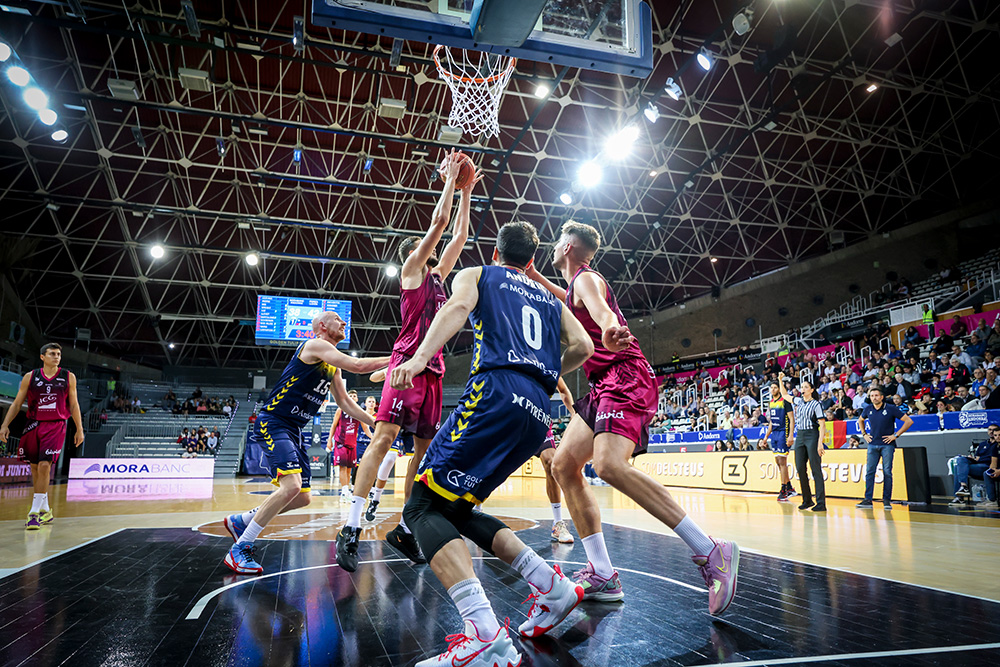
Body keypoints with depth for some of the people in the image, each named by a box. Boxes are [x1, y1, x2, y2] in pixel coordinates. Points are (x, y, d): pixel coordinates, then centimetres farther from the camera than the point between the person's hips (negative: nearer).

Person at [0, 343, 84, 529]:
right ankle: (45, 510, 23)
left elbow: (74, 405, 7)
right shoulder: (30, 377, 5)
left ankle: (34, 512, -9)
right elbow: (17, 403, 9)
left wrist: (79, 429, 3)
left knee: (44, 466, -14)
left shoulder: (69, 377, 3)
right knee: (35, 468, 10)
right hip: (33, 424, 3)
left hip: (56, 426, -3)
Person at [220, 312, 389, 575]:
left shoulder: (333, 367, 17)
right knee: (291, 485, -25)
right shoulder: (315, 346, -12)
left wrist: (375, 423, 15)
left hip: (293, 430, 10)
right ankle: (239, 550, -11)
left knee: (302, 498, 10)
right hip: (273, 423, -10)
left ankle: (239, 521, 27)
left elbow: (346, 403, 22)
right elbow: (358, 366, -22)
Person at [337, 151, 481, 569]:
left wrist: (466, 193, 29)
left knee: (423, 448, 5)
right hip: (407, 361, -8)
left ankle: (404, 529, 11)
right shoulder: (411, 267, 5)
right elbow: (439, 221, -1)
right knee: (384, 436, -15)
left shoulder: (437, 275, 24)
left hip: (432, 369, 8)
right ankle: (351, 527, -14)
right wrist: (449, 179, 9)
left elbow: (459, 235, 28)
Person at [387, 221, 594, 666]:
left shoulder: (476, 275, 20)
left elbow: (459, 306, -5)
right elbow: (582, 347, 16)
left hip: (496, 393, -6)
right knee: (456, 508, 18)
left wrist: (421, 356, -19)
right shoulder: (549, 298, 32)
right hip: (538, 413, 7)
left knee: (423, 507, -7)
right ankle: (552, 588, 8)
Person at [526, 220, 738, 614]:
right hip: (604, 386, 10)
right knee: (564, 466, 3)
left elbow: (598, 307, -30)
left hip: (625, 379, -10)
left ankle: (711, 554, -26)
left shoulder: (586, 278, -4)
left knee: (609, 465, -30)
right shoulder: (580, 285, 25)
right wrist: (537, 279, 53)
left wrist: (609, 329, -52)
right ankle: (603, 577, 2)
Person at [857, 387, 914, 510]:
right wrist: (864, 434, 14)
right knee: (869, 471, -2)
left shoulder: (891, 409, -5)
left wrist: (896, 435, -7)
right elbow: (860, 420, 28)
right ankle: (868, 500, 0)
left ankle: (887, 500, 6)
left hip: (887, 445, -3)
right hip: (872, 444, 3)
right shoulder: (868, 409, 7)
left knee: (887, 472, -2)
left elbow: (909, 421, -4)